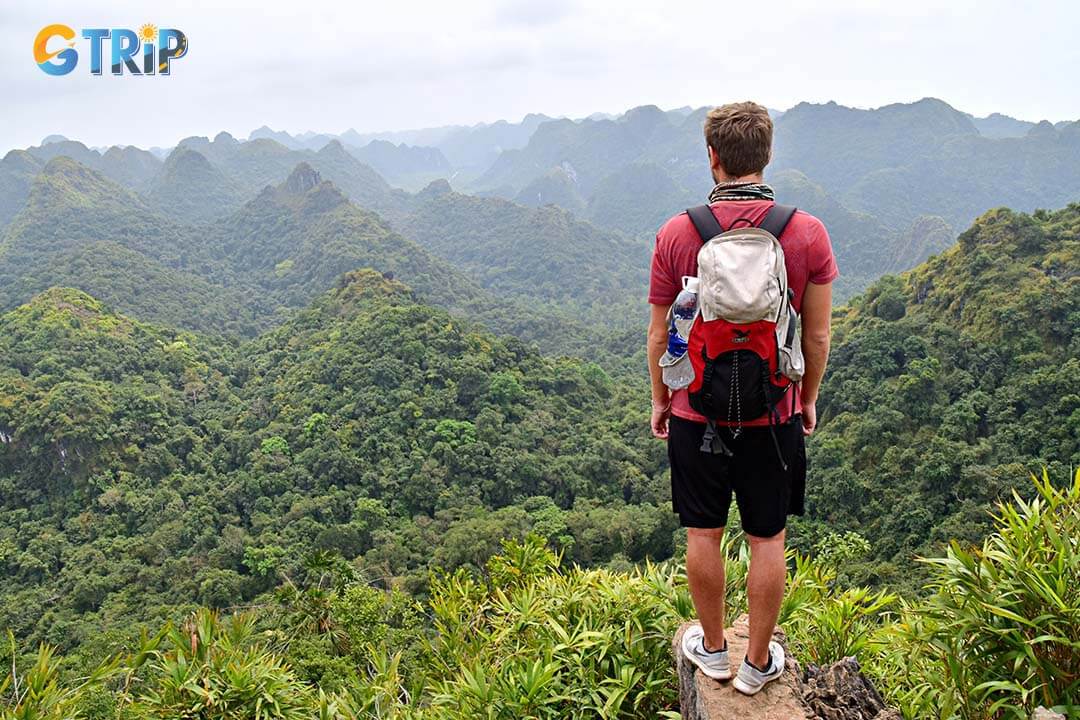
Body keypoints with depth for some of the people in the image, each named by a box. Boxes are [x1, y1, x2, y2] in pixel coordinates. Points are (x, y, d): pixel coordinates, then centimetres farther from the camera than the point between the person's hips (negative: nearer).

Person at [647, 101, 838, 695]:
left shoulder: (675, 234, -9)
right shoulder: (808, 233, -9)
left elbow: (659, 334, -3)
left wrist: (660, 399, 12)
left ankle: (712, 648, 32)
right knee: (768, 541, 13)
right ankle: (758, 663, 27)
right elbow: (817, 337, -3)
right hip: (775, 415, 0)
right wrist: (809, 399, 13)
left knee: (703, 534, 15)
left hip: (697, 411, 0)